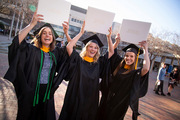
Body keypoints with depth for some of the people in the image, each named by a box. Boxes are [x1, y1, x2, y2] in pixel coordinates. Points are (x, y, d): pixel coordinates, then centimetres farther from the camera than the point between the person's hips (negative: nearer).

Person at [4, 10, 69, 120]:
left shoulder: (56, 52, 4)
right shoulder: (32, 49, -8)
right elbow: (18, 41, -22)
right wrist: (32, 24, -27)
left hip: (47, 93, 4)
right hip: (30, 92, -3)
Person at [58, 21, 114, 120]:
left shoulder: (98, 62, 2)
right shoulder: (79, 60, -7)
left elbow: (111, 52, 5)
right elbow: (69, 47, -19)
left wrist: (109, 37, -3)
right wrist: (81, 33, -16)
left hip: (90, 99, 3)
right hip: (75, 97, -3)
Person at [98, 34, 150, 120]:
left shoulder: (136, 73, -15)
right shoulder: (119, 64, -3)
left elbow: (146, 69, -37)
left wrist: (145, 49, -31)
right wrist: (117, 42, -12)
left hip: (120, 103, -3)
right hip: (107, 99, 4)